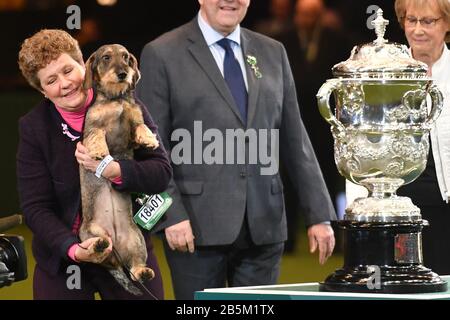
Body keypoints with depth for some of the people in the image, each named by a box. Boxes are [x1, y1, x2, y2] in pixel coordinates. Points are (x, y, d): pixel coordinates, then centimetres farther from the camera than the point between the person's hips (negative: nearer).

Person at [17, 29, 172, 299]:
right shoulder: (34, 127, -4)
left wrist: (114, 170, -26)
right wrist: (73, 249, -22)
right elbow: (35, 207, -7)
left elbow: (162, 171, -8)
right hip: (62, 260, 0)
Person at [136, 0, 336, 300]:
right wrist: (171, 215, -13)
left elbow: (294, 140, 13)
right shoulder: (162, 55, 0)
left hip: (263, 226, 4)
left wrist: (319, 215, 8)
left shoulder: (272, 53, 13)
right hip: (197, 227, -3)